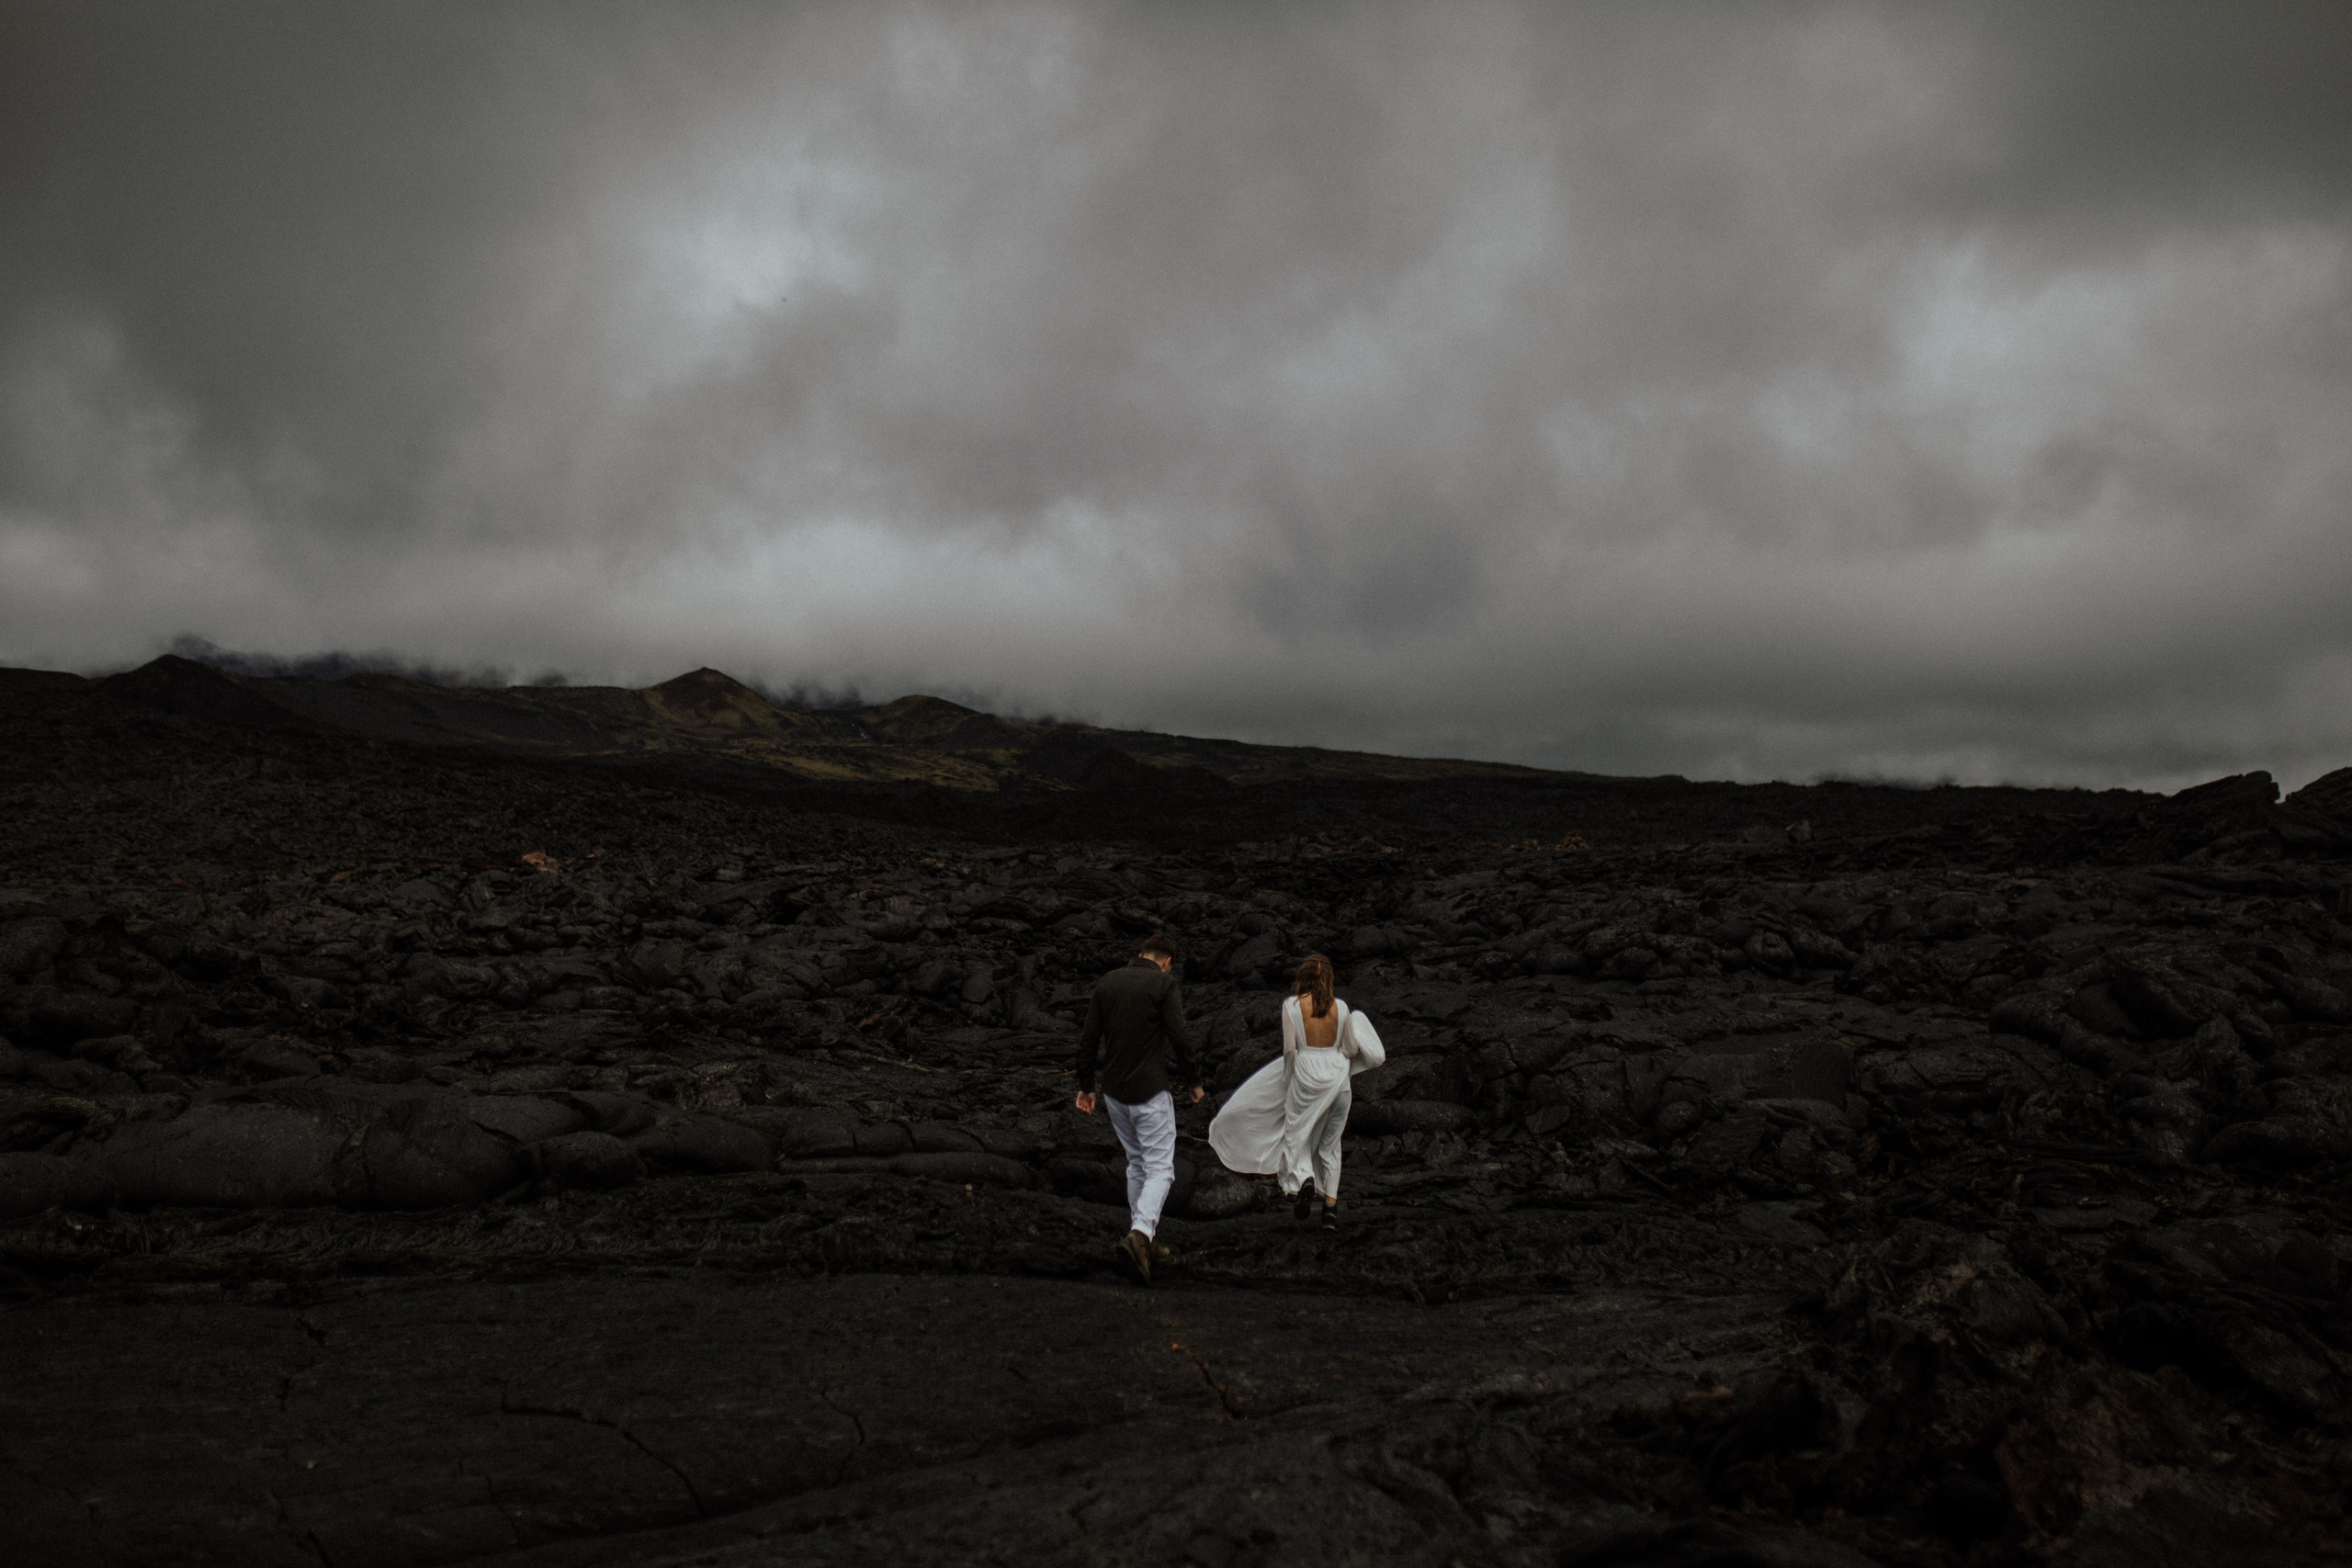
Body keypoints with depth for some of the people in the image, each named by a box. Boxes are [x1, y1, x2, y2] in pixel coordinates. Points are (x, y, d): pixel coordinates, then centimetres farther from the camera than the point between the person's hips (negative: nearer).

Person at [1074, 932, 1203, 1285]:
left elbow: (1088, 1040, 7)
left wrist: (1085, 1087, 15)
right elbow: (1180, 1039, -12)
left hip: (1114, 1093, 6)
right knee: (1160, 1169, -1)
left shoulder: (1107, 982, 6)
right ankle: (1139, 1234, -21)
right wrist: (1194, 1082, 2)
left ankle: (1143, 1240, 24)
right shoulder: (1162, 984, -9)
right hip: (1150, 1091, -6)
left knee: (1136, 1163, 19)